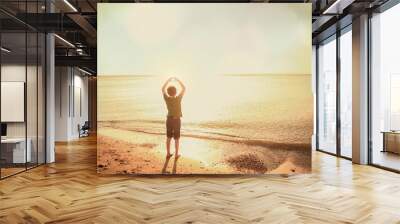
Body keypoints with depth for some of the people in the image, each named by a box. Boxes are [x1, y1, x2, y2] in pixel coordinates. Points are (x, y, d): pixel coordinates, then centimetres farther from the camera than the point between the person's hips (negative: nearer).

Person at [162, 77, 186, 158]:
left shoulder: (167, 99, -10)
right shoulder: (178, 99, -19)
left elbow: (163, 89, 6)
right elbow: (184, 88, -8)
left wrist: (168, 80, 8)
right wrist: (178, 80, -3)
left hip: (169, 119, 3)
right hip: (176, 120, -3)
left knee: (168, 137, 13)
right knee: (176, 138, 6)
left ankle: (168, 153, 20)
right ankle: (176, 154, 14)